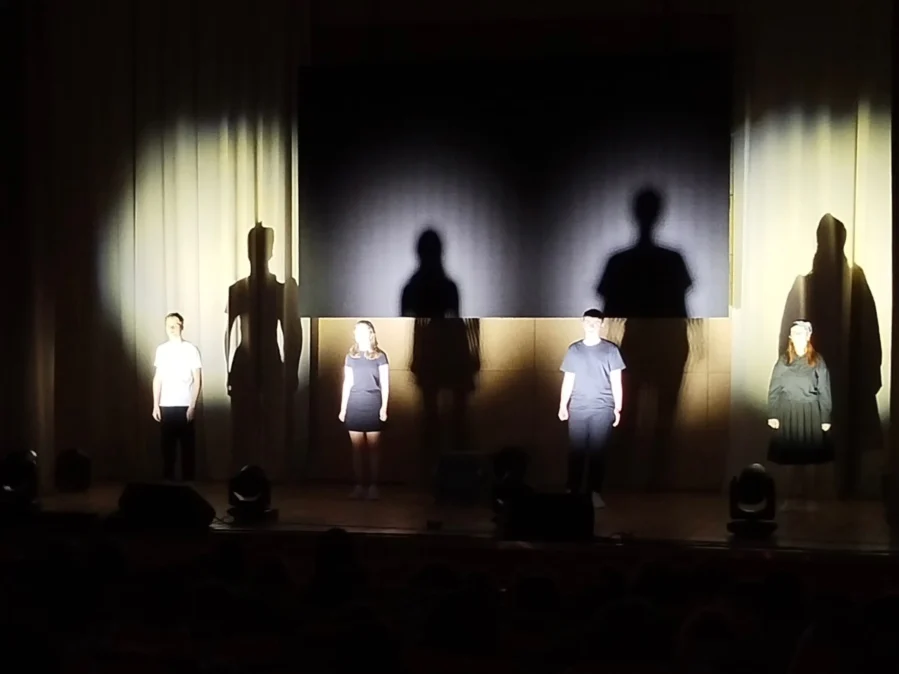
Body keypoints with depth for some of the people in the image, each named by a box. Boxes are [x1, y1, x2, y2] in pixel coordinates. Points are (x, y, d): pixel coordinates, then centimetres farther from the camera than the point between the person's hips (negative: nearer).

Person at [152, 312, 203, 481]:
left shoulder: (191, 350, -4)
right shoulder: (161, 350, 7)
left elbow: (197, 380, -4)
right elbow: (157, 378, 10)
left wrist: (193, 406, -10)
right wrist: (155, 405, 5)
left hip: (184, 406, -3)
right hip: (165, 407, 3)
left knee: (188, 446, 1)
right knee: (167, 446, 6)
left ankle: (188, 482, 7)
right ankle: (168, 481, 14)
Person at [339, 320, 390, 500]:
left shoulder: (380, 356, 2)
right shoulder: (350, 357, 11)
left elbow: (385, 384, 0)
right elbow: (347, 383, 13)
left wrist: (384, 407, -8)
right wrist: (343, 408, 9)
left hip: (373, 405, -3)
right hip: (354, 406, 3)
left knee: (372, 448, -1)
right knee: (357, 449, 2)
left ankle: (373, 486, 2)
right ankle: (359, 486, 6)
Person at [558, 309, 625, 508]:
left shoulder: (610, 349, 2)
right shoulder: (574, 350, 8)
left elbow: (616, 381, 2)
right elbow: (568, 379, 11)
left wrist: (618, 408, -3)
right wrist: (563, 405, 5)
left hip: (602, 409, -1)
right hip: (578, 409, 1)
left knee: (598, 452, 0)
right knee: (576, 451, 0)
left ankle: (595, 493, 6)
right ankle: (573, 491, 7)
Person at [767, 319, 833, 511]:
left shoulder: (817, 361, 1)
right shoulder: (783, 360, 4)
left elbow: (824, 391, 0)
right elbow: (773, 389, 3)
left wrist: (826, 418, -4)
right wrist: (772, 415, -4)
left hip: (810, 413, -1)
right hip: (788, 413, 1)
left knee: (808, 458, 3)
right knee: (792, 458, 3)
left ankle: (806, 497, 13)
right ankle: (793, 497, 11)